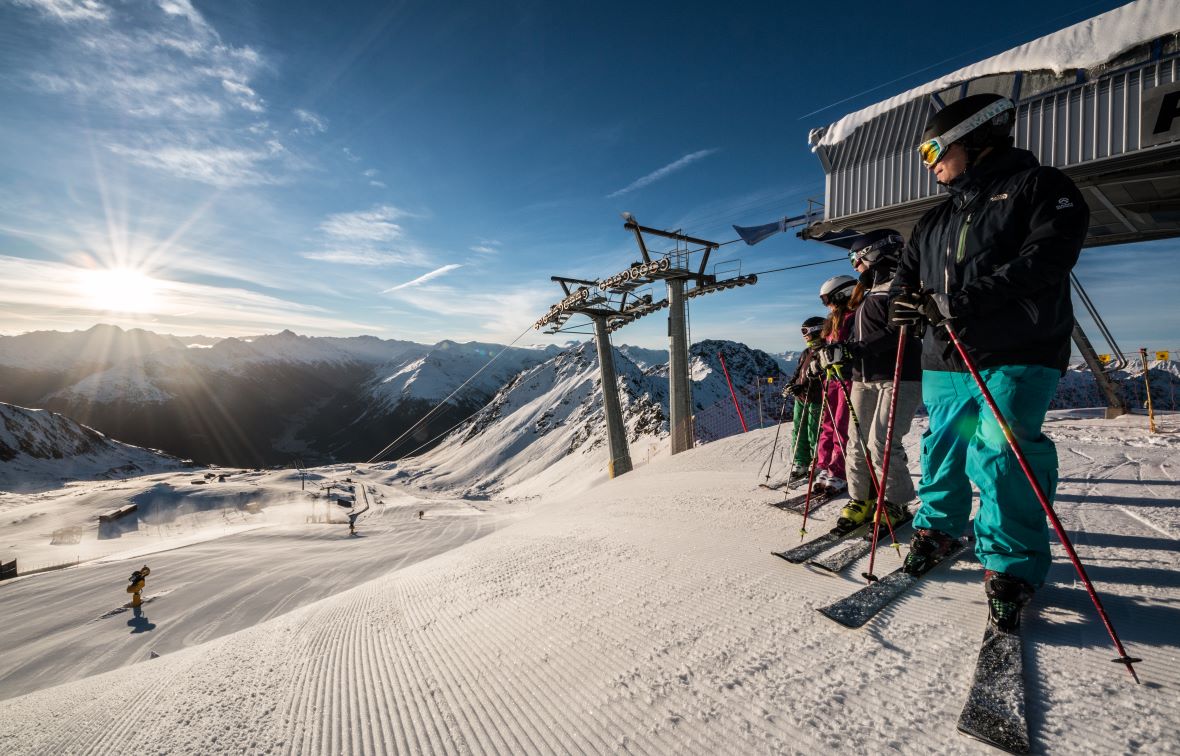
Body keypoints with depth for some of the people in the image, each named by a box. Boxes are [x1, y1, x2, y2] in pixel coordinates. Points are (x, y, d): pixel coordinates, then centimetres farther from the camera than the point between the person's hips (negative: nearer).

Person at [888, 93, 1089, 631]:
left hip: (1016, 359, -5)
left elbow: (1047, 257, -13)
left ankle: (1012, 569, 5)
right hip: (945, 363, 6)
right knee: (943, 449, 10)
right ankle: (937, 529, 29)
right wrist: (905, 301, -5)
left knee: (998, 456, -11)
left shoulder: (1039, 186, 3)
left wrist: (963, 301, -24)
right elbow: (906, 278, 19)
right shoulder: (934, 222, 21)